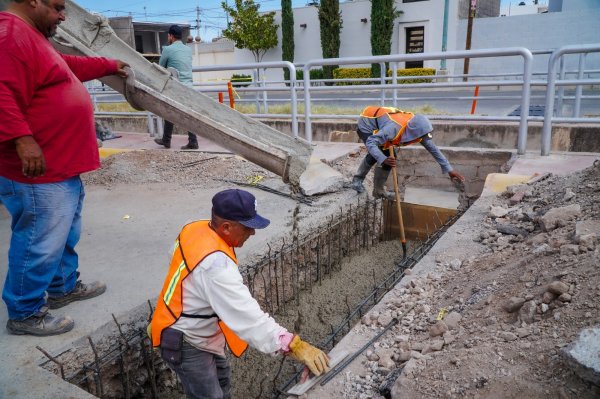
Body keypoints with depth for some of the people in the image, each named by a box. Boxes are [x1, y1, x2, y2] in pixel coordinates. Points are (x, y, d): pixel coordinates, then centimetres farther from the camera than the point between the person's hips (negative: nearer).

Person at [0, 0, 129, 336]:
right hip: (38, 170, -11)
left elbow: (70, 65, 35)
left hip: (62, 165, 11)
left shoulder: (32, 35, 18)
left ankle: (64, 287, 39)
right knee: (41, 243, -1)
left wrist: (109, 65, 42)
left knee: (66, 234, 22)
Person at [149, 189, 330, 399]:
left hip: (195, 331, 9)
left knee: (221, 379, 26)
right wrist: (294, 345, -43)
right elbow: (248, 315, -42)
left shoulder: (196, 228, -10)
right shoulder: (215, 264, -38)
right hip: (185, 343, -9)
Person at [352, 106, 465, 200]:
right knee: (387, 157, -18)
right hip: (366, 123, -7)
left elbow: (433, 148, -9)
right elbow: (370, 142, -43)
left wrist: (449, 169, -9)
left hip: (376, 123, 7)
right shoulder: (394, 128, -41)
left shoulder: (417, 128, -19)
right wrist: (384, 159, -58)